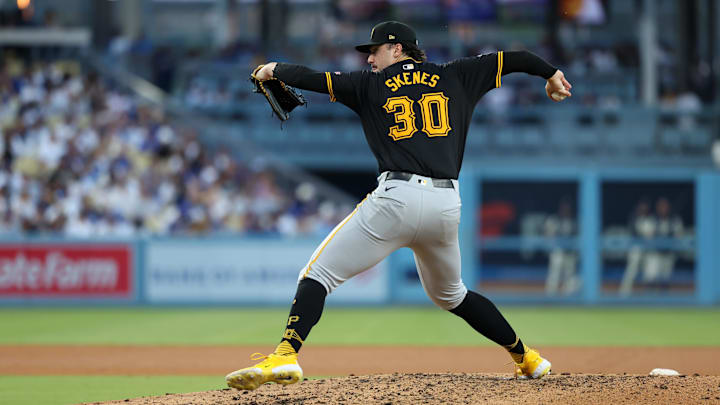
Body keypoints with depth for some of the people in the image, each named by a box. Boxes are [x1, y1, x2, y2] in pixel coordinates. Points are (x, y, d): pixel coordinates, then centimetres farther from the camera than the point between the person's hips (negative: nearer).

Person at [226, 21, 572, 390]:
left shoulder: (370, 85, 10)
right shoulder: (456, 77, 18)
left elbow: (313, 78, 9)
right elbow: (512, 59, 24)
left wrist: (274, 70, 28)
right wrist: (551, 74, 42)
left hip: (398, 197, -5)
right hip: (447, 206, 5)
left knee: (318, 273, -4)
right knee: (449, 293, 29)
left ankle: (285, 355, -25)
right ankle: (525, 357, 31)